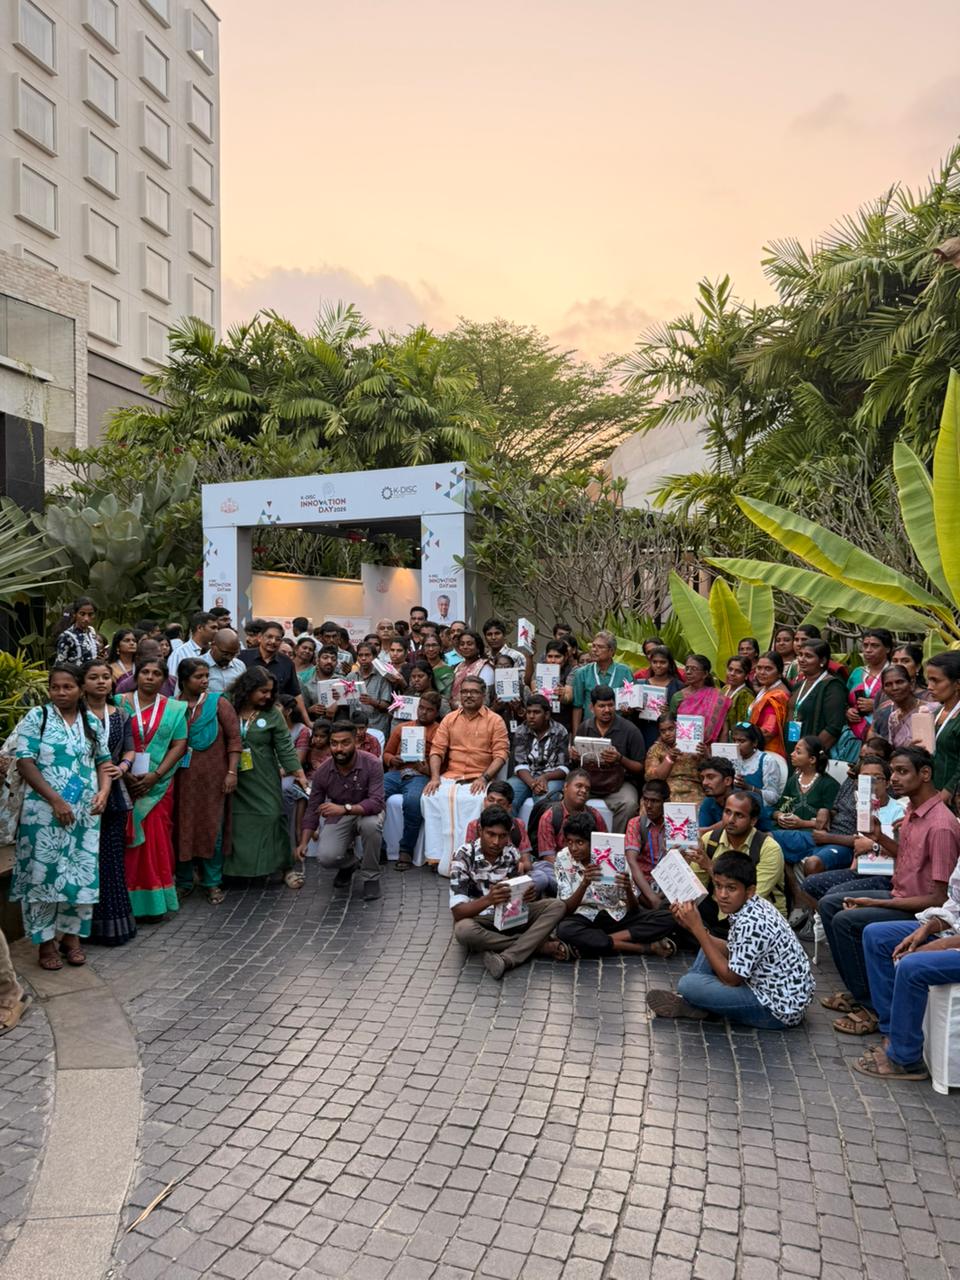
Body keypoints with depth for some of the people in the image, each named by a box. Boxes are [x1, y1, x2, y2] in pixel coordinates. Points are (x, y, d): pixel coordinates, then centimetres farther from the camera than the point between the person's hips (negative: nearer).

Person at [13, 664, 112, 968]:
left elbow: (103, 761, 13)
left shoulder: (92, 722, 9)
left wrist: (104, 790, -7)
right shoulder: (36, 717, -3)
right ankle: (45, 941, 14)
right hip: (45, 812, -3)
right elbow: (24, 763, -9)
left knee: (82, 874, 6)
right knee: (44, 874, 1)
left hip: (85, 812, 3)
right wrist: (55, 800, -16)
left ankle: (72, 935, 21)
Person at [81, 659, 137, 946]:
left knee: (114, 856, 7)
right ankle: (92, 923, 9)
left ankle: (115, 922, 17)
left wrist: (122, 767, -7)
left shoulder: (121, 715, 11)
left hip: (114, 792, 4)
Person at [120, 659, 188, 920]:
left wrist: (155, 775, -9)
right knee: (129, 839, 0)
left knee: (156, 839, 2)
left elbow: (179, 745, 2)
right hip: (125, 783, -1)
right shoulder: (120, 703, 4)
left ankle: (154, 901, 10)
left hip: (158, 784, 1)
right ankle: (128, 902, 9)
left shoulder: (173, 709, 7)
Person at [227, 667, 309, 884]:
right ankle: (231, 867, 20)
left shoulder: (272, 714, -4)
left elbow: (285, 747, -4)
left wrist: (299, 773, -10)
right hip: (233, 778, 0)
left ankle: (283, 866, 8)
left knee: (273, 817, -3)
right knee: (234, 823, 5)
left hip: (263, 779, 0)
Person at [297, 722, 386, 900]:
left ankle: (371, 877, -12)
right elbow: (313, 810, -5)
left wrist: (345, 808, -47)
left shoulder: (372, 765, -23)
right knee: (325, 857, -24)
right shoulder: (322, 772, -14)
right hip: (338, 818, 2)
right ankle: (349, 863, 16)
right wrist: (304, 843, -15)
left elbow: (377, 802, -32)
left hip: (366, 813, -2)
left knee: (371, 824, -38)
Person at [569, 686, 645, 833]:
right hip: (588, 781, 3)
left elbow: (640, 769, -5)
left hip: (620, 783, -3)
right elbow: (577, 763, 18)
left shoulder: (630, 730, -6)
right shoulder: (584, 727, 6)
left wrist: (620, 759, -23)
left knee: (629, 804, -33)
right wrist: (574, 757, -6)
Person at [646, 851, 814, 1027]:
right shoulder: (754, 907, -1)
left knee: (689, 984, -18)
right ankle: (687, 999, 17)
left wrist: (697, 928, -21)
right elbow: (732, 952, 7)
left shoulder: (751, 924, -29)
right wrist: (693, 926, -2)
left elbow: (731, 978, -21)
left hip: (780, 1008, -10)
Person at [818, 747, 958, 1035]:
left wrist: (877, 903, -21)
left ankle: (871, 1006, -7)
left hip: (922, 911, -10)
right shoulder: (912, 810, 3)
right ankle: (857, 990, 13)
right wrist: (879, 837, 0)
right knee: (829, 903, 7)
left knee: (846, 921, -22)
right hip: (898, 894, 10)